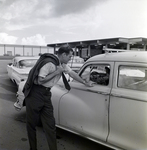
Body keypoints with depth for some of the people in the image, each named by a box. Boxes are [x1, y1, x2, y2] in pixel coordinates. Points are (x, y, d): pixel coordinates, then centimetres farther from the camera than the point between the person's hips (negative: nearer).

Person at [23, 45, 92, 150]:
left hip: (46, 94, 8)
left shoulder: (62, 64, 6)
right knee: (32, 123, 6)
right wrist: (56, 72, -19)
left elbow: (72, 73, 16)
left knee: (50, 124, 6)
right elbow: (40, 80, -22)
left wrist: (85, 83, 22)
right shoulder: (49, 63, -21)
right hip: (35, 94, -7)